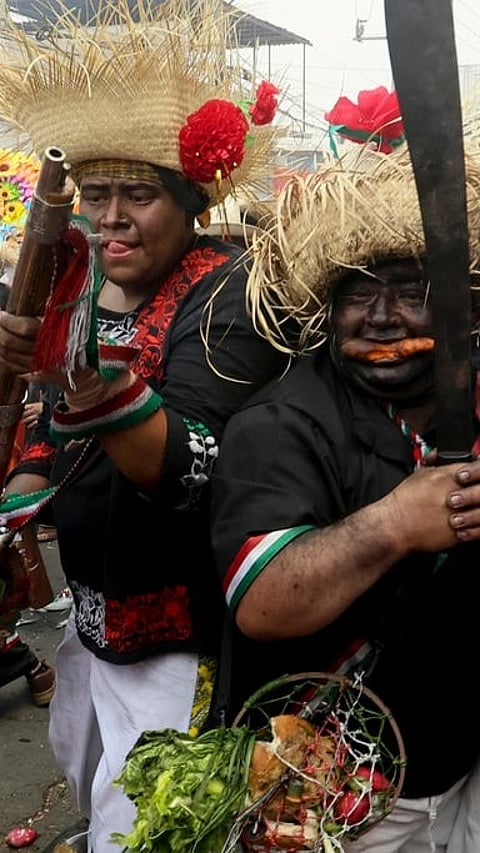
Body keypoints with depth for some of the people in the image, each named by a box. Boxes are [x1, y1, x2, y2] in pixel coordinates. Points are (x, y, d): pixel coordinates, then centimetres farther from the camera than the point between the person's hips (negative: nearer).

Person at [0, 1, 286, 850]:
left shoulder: (226, 294, -18)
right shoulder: (84, 287, 3)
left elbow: (193, 475, -30)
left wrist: (94, 383, -44)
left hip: (176, 639, -7)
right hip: (90, 611, 7)